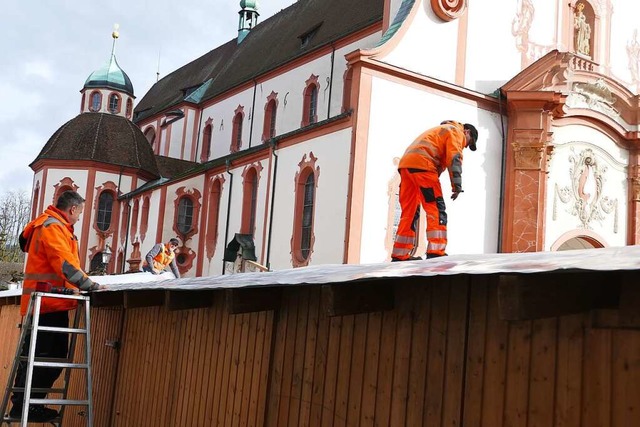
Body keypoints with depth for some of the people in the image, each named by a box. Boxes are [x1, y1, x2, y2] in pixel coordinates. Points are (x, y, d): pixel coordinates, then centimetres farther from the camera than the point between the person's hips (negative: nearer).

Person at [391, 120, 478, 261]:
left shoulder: (441, 130, 38)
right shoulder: (456, 131, 11)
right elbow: (454, 158, -6)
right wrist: (457, 185, -13)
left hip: (405, 164, 9)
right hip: (421, 164, -9)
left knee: (409, 211, 8)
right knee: (436, 209, -9)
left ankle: (400, 255, 6)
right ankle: (436, 252, -18)